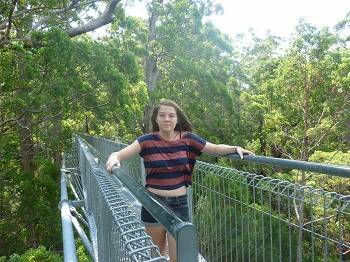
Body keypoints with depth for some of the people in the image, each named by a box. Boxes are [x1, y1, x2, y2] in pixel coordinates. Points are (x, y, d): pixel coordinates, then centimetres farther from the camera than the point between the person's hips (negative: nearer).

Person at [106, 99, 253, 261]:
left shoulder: (187, 138, -4)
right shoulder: (147, 140, -8)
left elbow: (215, 149, 1)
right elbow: (120, 154, -15)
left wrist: (236, 148, -13)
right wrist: (113, 158, -36)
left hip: (179, 204, 0)